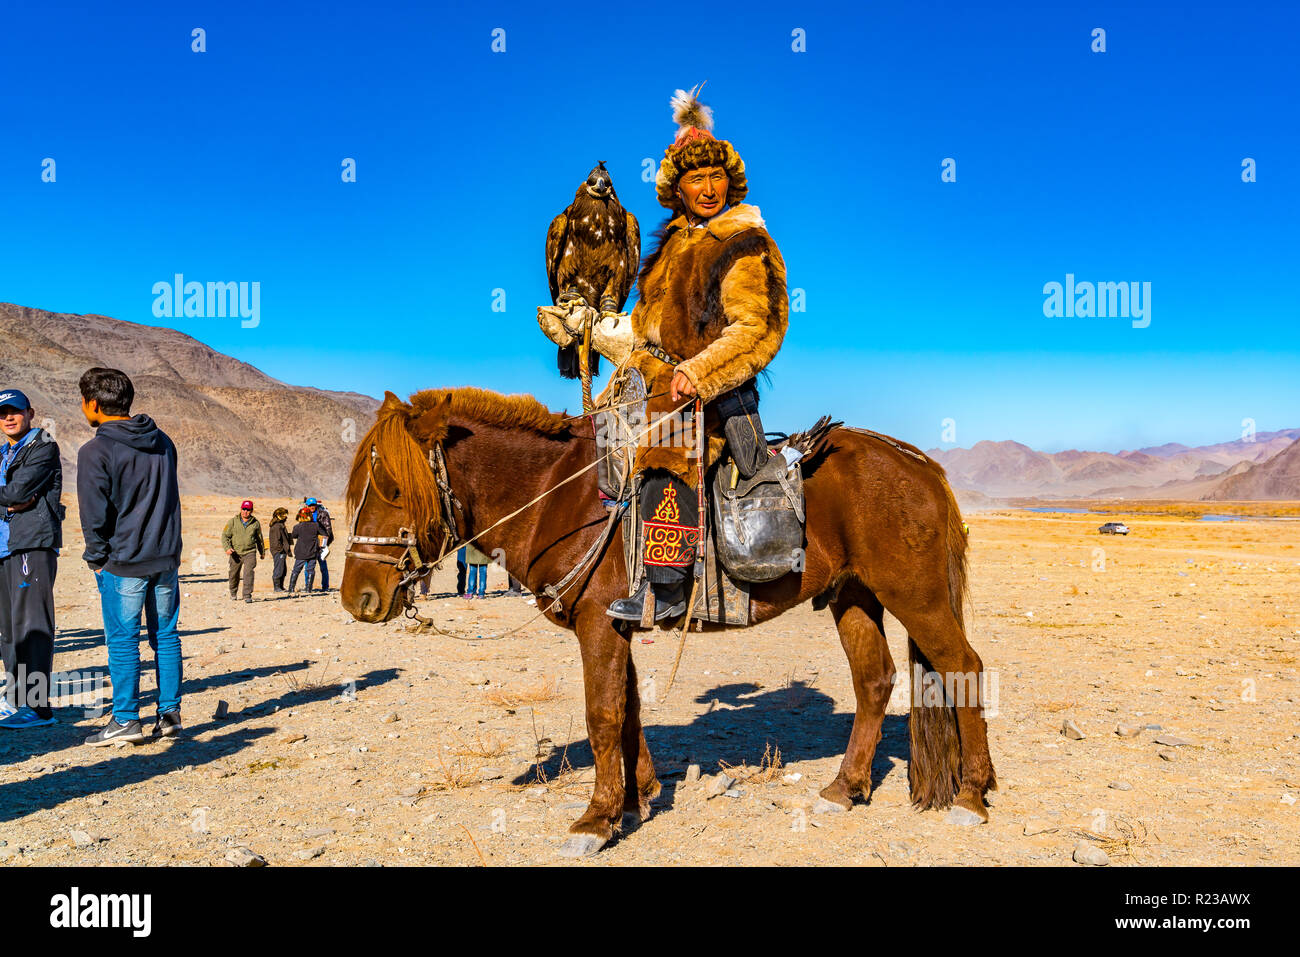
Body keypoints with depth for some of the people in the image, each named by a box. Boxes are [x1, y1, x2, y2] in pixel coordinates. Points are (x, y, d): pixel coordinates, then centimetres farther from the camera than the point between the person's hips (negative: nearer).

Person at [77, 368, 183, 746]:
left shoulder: (95, 452, -11)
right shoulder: (162, 442, 9)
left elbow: (95, 515, -12)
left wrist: (96, 558, 1)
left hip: (122, 562, -5)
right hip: (166, 557, 6)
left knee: (122, 640, 3)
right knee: (165, 635, 10)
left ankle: (125, 720, 8)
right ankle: (170, 714, 14)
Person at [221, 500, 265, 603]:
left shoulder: (255, 523, 4)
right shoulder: (233, 522, 0)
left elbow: (259, 538, 17)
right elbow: (225, 536, 1)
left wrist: (262, 552, 26)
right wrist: (227, 548, -16)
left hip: (250, 553, -1)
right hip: (235, 553, 1)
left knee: (248, 572, -19)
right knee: (234, 574, 13)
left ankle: (247, 595, -17)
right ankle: (233, 593, 38)